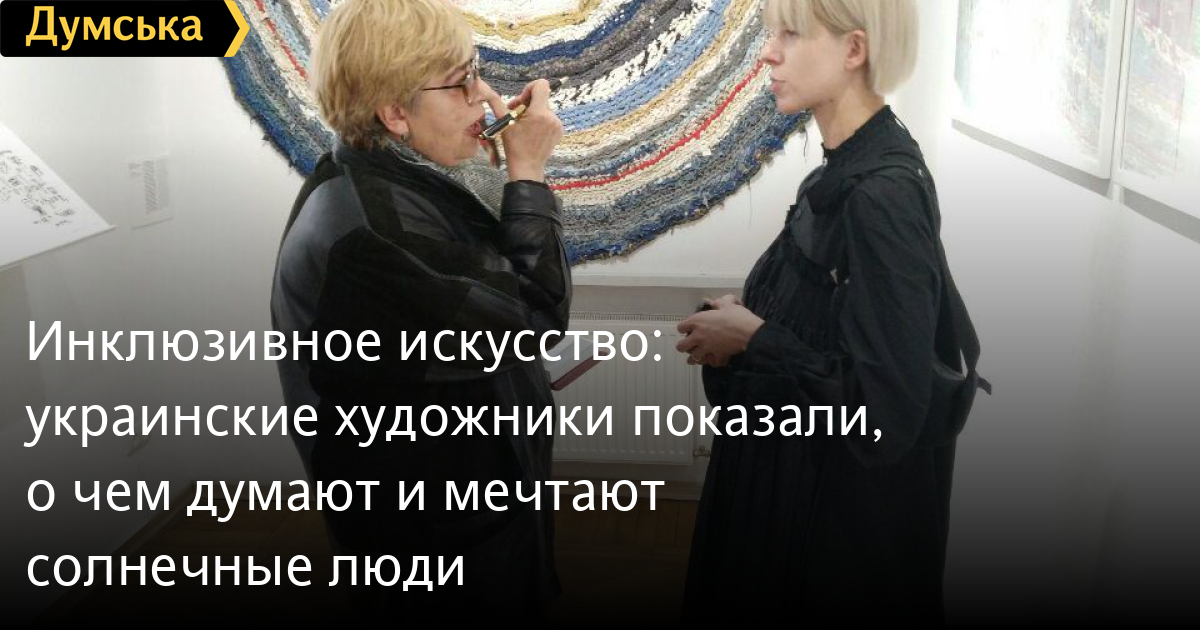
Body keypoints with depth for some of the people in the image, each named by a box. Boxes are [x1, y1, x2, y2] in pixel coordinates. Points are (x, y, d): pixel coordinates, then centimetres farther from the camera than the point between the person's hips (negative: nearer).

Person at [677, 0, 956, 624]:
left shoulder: (883, 194, -26)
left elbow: (884, 413, -29)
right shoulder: (845, 168, 1)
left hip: (845, 520, -8)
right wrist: (745, 317, -3)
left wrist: (753, 339, -20)